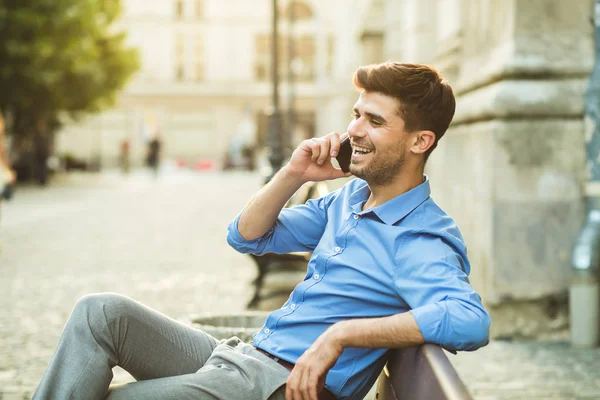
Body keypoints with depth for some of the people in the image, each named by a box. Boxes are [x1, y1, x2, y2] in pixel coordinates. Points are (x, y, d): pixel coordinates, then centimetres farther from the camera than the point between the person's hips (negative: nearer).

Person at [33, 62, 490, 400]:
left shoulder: (419, 238, -14)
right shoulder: (350, 196, 14)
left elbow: (471, 320, -35)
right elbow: (247, 236, 19)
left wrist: (341, 333, -31)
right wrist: (293, 174, 0)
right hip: (242, 356, 9)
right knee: (102, 312, -7)